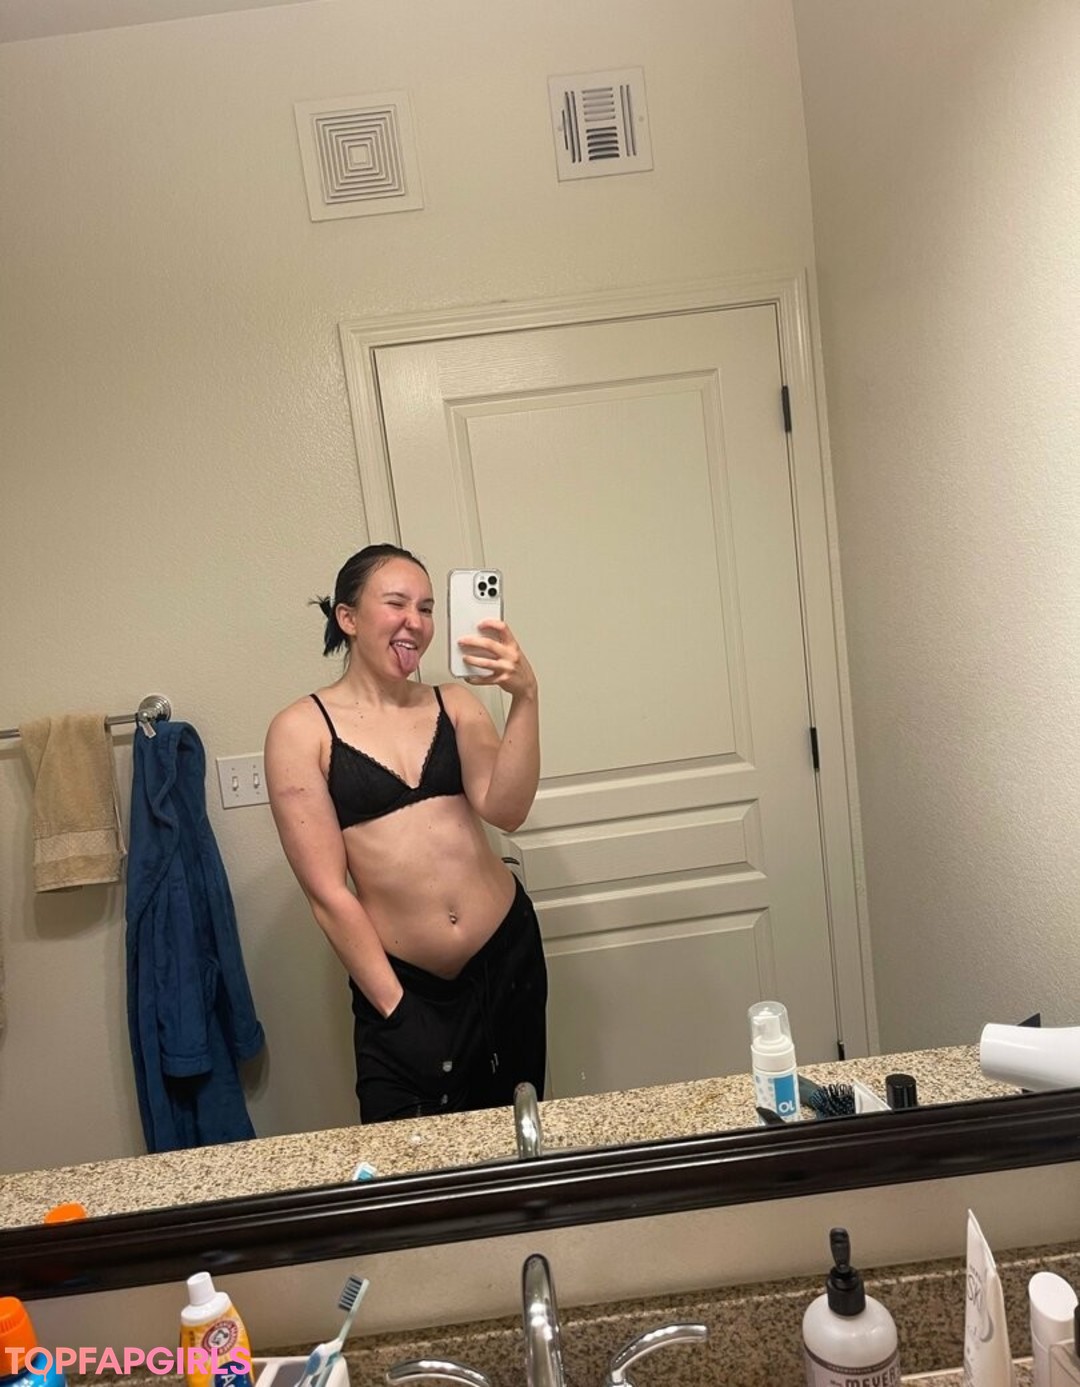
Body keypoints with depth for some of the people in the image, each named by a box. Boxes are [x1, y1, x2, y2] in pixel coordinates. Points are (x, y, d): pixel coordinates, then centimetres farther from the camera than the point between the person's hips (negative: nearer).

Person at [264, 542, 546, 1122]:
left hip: (510, 957, 3)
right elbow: (327, 892, -9)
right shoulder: (301, 729, -7)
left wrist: (524, 699, -25)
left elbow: (505, 810, -12)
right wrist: (396, 1008, -9)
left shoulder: (455, 702, 3)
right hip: (404, 987, -3)